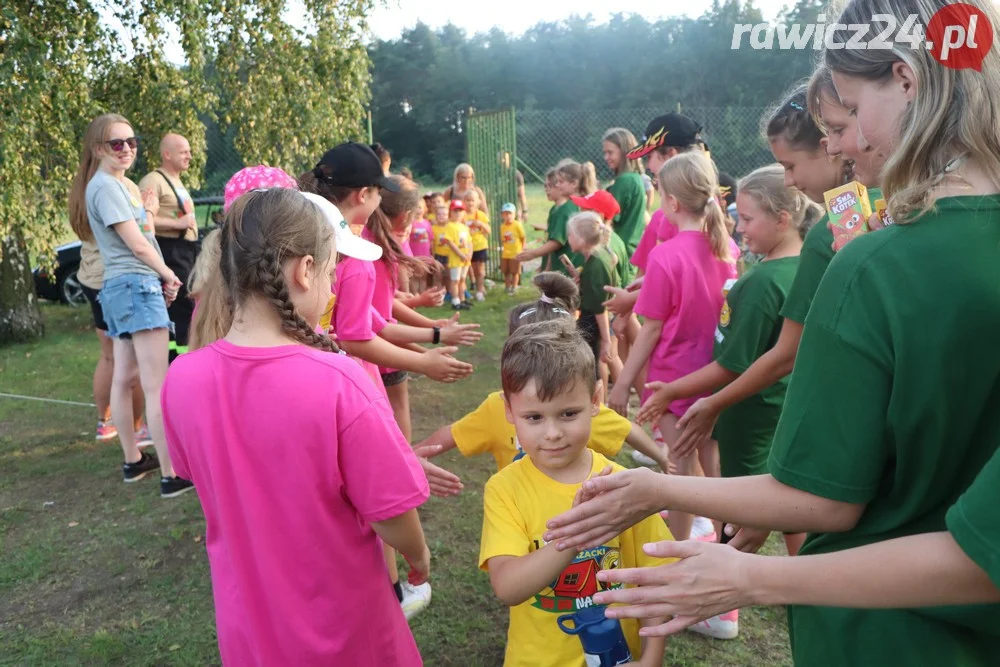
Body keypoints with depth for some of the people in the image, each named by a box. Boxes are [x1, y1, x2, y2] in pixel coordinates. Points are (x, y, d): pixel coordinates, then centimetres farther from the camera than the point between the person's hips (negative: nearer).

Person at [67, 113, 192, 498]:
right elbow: (136, 243, -14)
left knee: (125, 378, 15)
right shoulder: (105, 186, -11)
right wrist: (169, 275, -2)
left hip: (121, 287, 11)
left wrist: (149, 214, -1)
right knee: (156, 386, -12)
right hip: (136, 286, -11)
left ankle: (133, 461, 26)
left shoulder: (123, 185, 19)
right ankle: (171, 476, -11)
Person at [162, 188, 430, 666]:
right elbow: (393, 517, -21)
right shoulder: (341, 383, -30)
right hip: (342, 626, -3)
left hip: (247, 625, 4)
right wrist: (419, 559, 1)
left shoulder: (182, 380, -14)